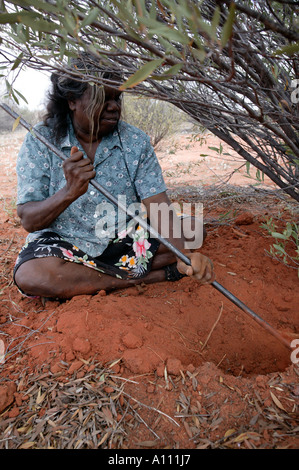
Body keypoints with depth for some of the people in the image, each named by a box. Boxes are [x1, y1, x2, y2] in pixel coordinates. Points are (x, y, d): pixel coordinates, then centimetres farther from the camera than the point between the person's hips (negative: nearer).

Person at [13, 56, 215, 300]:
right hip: (62, 242, 0)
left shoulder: (135, 141, -6)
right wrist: (69, 192, -35)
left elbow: (158, 205, -15)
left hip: (126, 239, 1)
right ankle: (155, 276, -18)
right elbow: (29, 221, -14)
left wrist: (184, 254, -33)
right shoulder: (40, 141, -10)